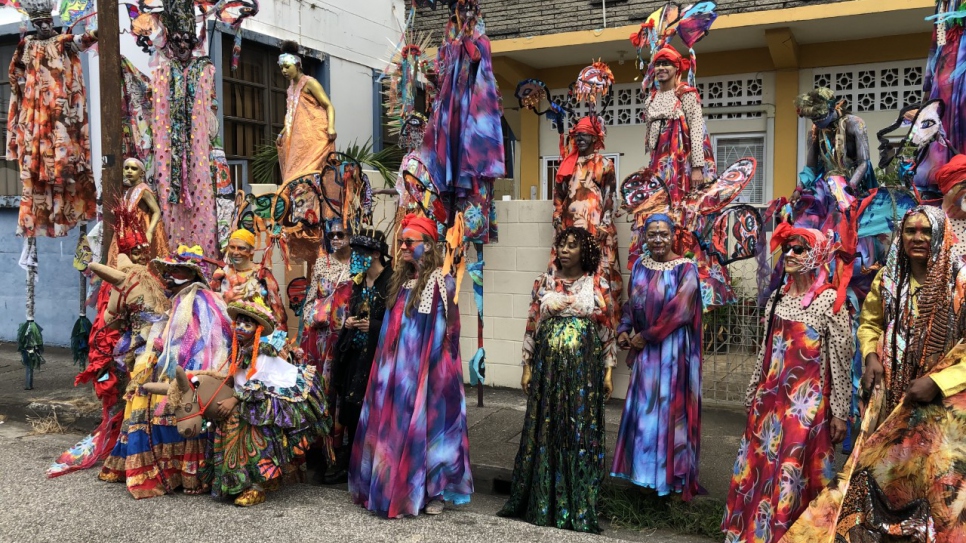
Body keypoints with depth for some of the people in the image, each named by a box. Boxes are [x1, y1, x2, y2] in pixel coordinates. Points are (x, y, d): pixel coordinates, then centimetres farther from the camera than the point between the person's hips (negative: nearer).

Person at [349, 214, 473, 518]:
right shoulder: (400, 279, 13)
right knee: (394, 423, 9)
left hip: (423, 367, -7)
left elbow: (443, 332, -12)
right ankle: (392, 487, 20)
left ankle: (432, 491, 11)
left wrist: (435, 368, -14)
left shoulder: (440, 282, -10)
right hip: (396, 365, 7)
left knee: (422, 422, -2)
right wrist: (385, 364, 14)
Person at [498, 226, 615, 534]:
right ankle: (542, 501, 19)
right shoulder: (544, 282, 6)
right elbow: (532, 325, 7)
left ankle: (578, 506, 14)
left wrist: (608, 371, 0)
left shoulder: (597, 285, 2)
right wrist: (527, 367, 4)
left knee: (580, 431, 2)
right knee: (545, 430, 6)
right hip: (548, 364, 1)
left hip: (584, 367, -1)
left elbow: (607, 329, 3)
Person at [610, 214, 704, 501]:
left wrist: (647, 336, -13)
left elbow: (679, 310, -15)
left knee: (668, 409, 0)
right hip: (644, 349, 5)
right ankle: (644, 470, 24)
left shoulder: (685, 268, -8)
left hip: (671, 349, -5)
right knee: (642, 408, 10)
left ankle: (670, 475, 13)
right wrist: (624, 330, -6)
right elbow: (631, 302, 11)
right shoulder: (640, 266, 8)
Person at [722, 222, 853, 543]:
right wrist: (753, 394, 17)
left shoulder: (829, 300, -9)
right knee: (757, 470, 11)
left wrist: (840, 413, -9)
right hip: (770, 398, 6)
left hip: (807, 401, -6)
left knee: (794, 476, 0)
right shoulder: (777, 297, 8)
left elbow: (842, 360, -8)